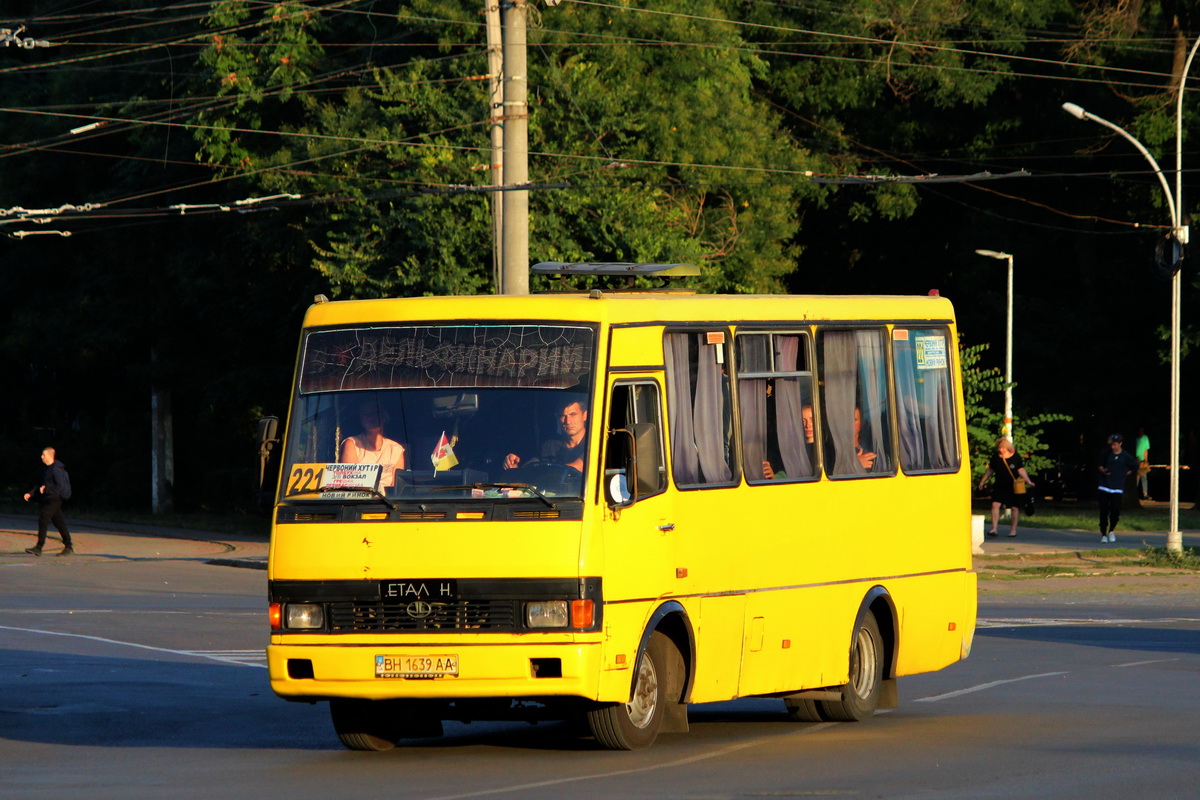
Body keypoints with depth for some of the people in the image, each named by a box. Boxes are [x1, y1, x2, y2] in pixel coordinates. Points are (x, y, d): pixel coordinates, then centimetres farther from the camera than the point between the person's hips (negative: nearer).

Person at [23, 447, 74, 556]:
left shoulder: (56, 469, -15)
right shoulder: (47, 469, 16)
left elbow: (60, 486, -21)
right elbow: (41, 485, 23)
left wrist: (46, 489, -15)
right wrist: (30, 493, 14)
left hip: (54, 499, -10)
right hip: (49, 500, 10)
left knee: (43, 521, -12)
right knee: (59, 523, 11)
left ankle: (38, 548, -13)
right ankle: (68, 547, 16)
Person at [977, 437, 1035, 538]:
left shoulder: (1016, 457, -4)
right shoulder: (995, 457, 3)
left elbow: (1021, 470, -3)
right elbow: (990, 470, 14)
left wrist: (1028, 481, -14)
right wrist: (983, 481, 16)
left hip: (1013, 487, -1)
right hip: (999, 487, 1)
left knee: (1015, 507, 3)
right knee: (995, 504, -14)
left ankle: (1013, 529, 16)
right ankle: (994, 529, -14)